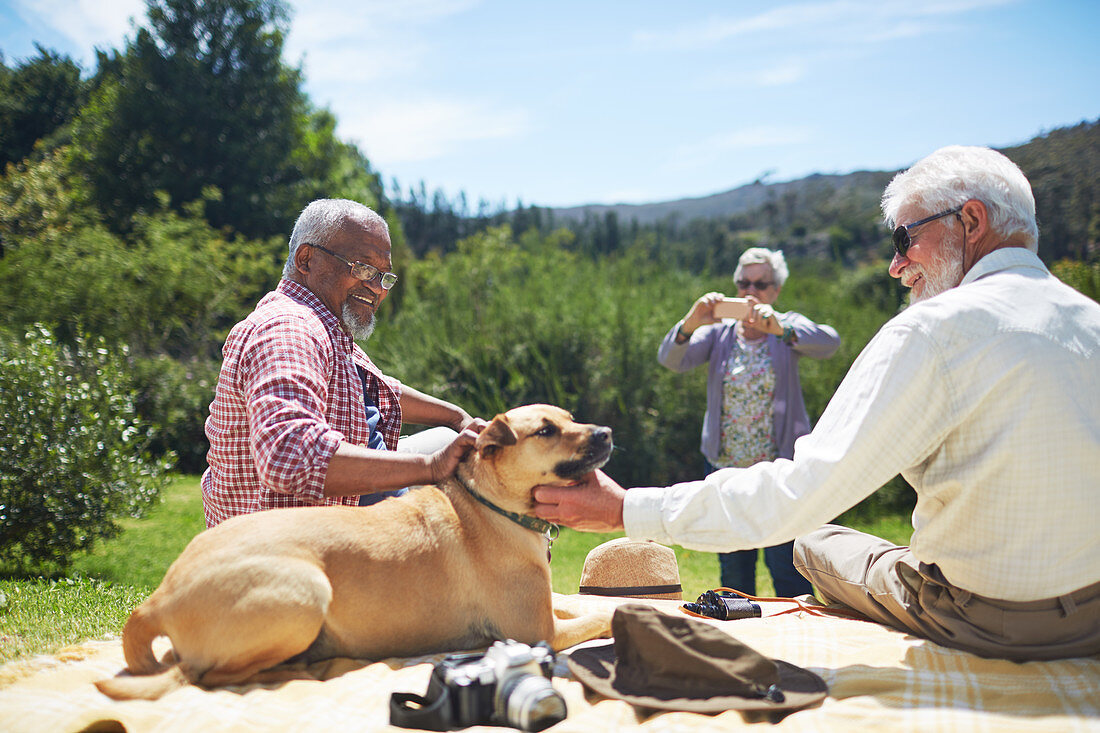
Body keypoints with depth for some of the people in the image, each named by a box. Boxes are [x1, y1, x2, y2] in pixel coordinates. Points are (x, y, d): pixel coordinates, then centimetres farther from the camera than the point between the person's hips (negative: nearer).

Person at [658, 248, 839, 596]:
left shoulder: (788, 327, 2)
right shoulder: (719, 332, 7)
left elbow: (828, 343, -19)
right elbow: (670, 359, -9)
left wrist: (780, 329, -38)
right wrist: (689, 324, -31)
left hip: (781, 466, -3)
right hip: (724, 466, 3)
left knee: (785, 565, -9)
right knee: (733, 570, 8)